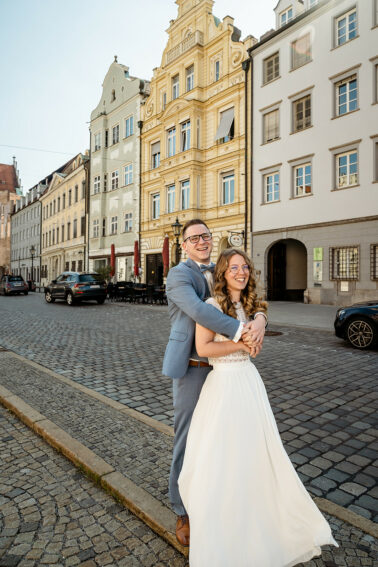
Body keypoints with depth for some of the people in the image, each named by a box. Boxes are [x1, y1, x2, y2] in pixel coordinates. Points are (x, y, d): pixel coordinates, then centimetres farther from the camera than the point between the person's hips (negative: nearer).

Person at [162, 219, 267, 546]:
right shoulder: (179, 275, -12)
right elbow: (198, 310, -29)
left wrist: (259, 318, -21)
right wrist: (241, 332, -31)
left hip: (221, 369, 6)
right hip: (192, 370, -6)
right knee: (187, 440, 7)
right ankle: (184, 512, 28)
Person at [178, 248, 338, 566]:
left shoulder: (246, 305, 9)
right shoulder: (212, 306, -13)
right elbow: (202, 348, -18)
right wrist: (242, 343, -15)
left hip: (249, 380, 7)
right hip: (224, 382, -7)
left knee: (256, 451, 17)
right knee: (221, 458, 7)